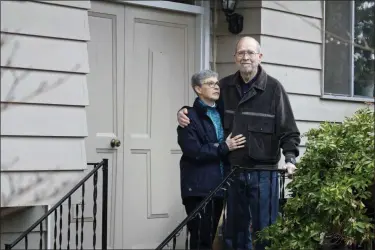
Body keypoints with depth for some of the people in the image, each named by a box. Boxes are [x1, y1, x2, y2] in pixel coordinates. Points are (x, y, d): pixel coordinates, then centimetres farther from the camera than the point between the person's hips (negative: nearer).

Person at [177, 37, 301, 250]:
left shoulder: (273, 88, -6)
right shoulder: (225, 86, 6)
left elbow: (288, 130, -7)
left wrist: (290, 158, -21)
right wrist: (186, 112, 3)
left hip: (263, 171, -4)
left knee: (265, 230, 3)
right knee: (234, 229, 15)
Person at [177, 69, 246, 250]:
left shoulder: (221, 114, 17)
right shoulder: (190, 117, -4)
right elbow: (193, 151, -16)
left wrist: (232, 146, 2)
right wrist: (224, 148, -16)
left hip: (219, 185, 7)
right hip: (199, 187, -7)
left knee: (210, 235, 10)